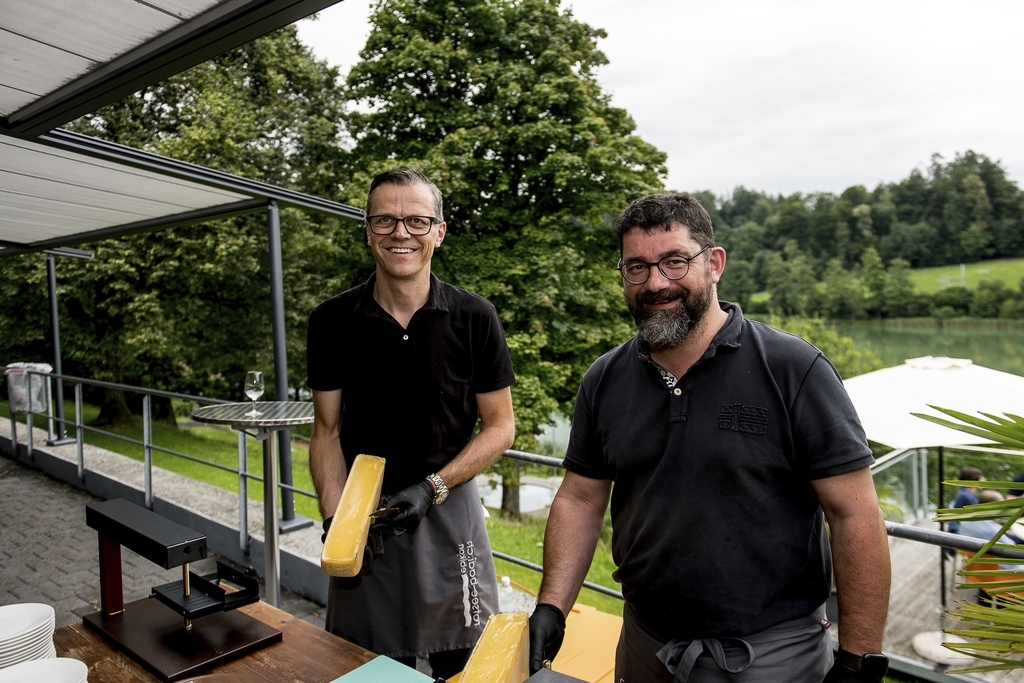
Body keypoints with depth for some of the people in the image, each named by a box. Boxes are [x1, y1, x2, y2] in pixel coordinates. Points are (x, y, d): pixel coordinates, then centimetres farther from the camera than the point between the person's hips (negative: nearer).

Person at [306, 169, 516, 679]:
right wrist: (335, 520, -12)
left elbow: (500, 426, -4)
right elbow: (327, 433, 0)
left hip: (450, 508, 0)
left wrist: (432, 487, -15)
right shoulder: (332, 321, -5)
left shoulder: (475, 318, -9)